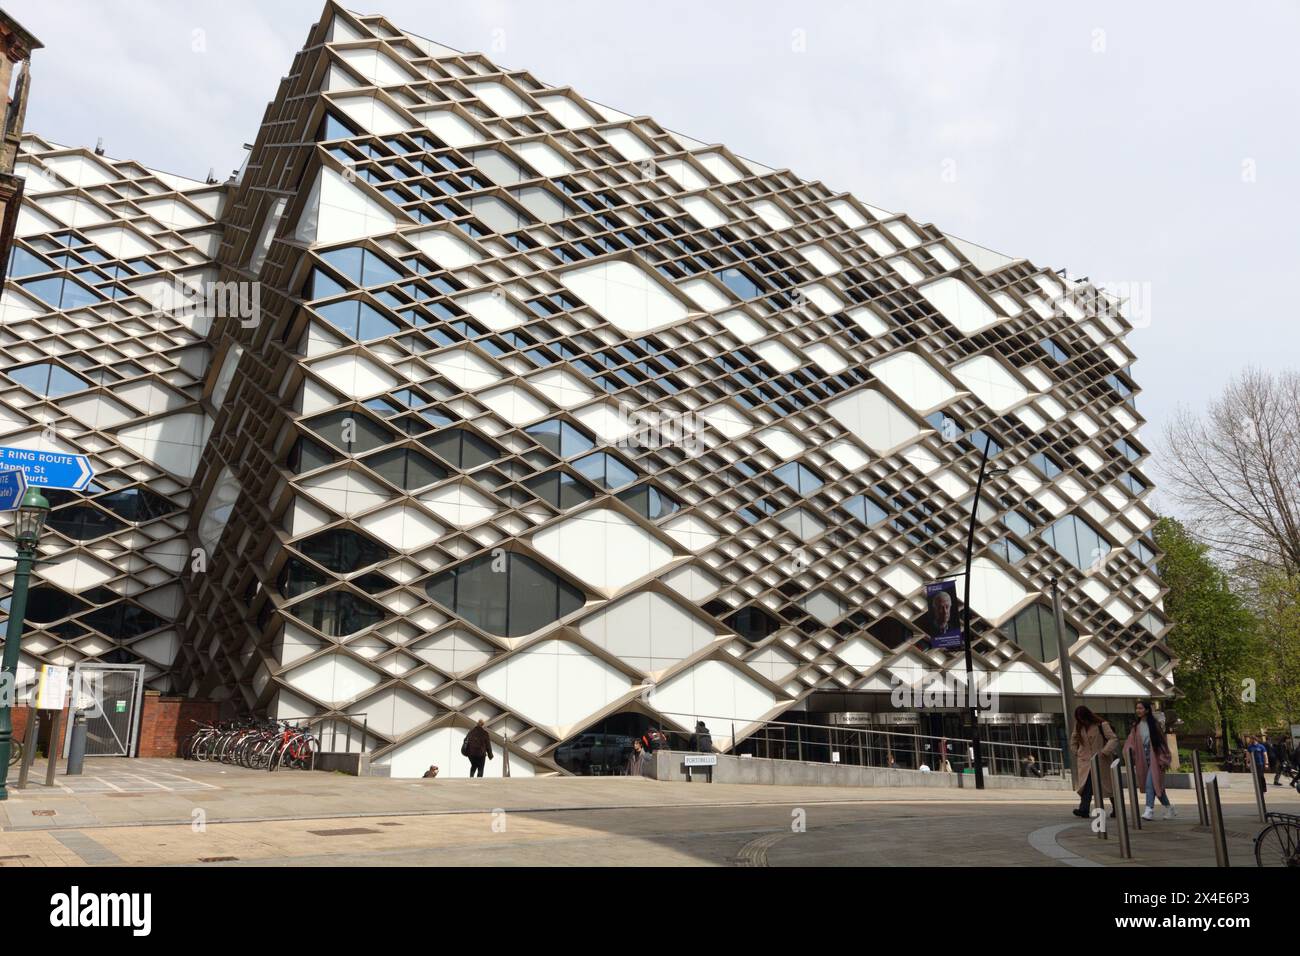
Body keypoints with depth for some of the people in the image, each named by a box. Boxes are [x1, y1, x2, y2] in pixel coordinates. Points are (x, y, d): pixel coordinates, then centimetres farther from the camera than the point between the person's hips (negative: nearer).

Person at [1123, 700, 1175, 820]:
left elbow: (1162, 741, -5)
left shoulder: (1154, 724, -7)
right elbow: (1131, 742, 4)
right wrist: (1129, 752, -13)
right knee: (1156, 784, 13)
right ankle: (1169, 809, 27)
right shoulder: (1136, 726, 7)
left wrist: (1164, 760, -7)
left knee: (1150, 783, -15)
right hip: (1144, 759, 6)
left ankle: (1150, 810, -15)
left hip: (1154, 758, -5)